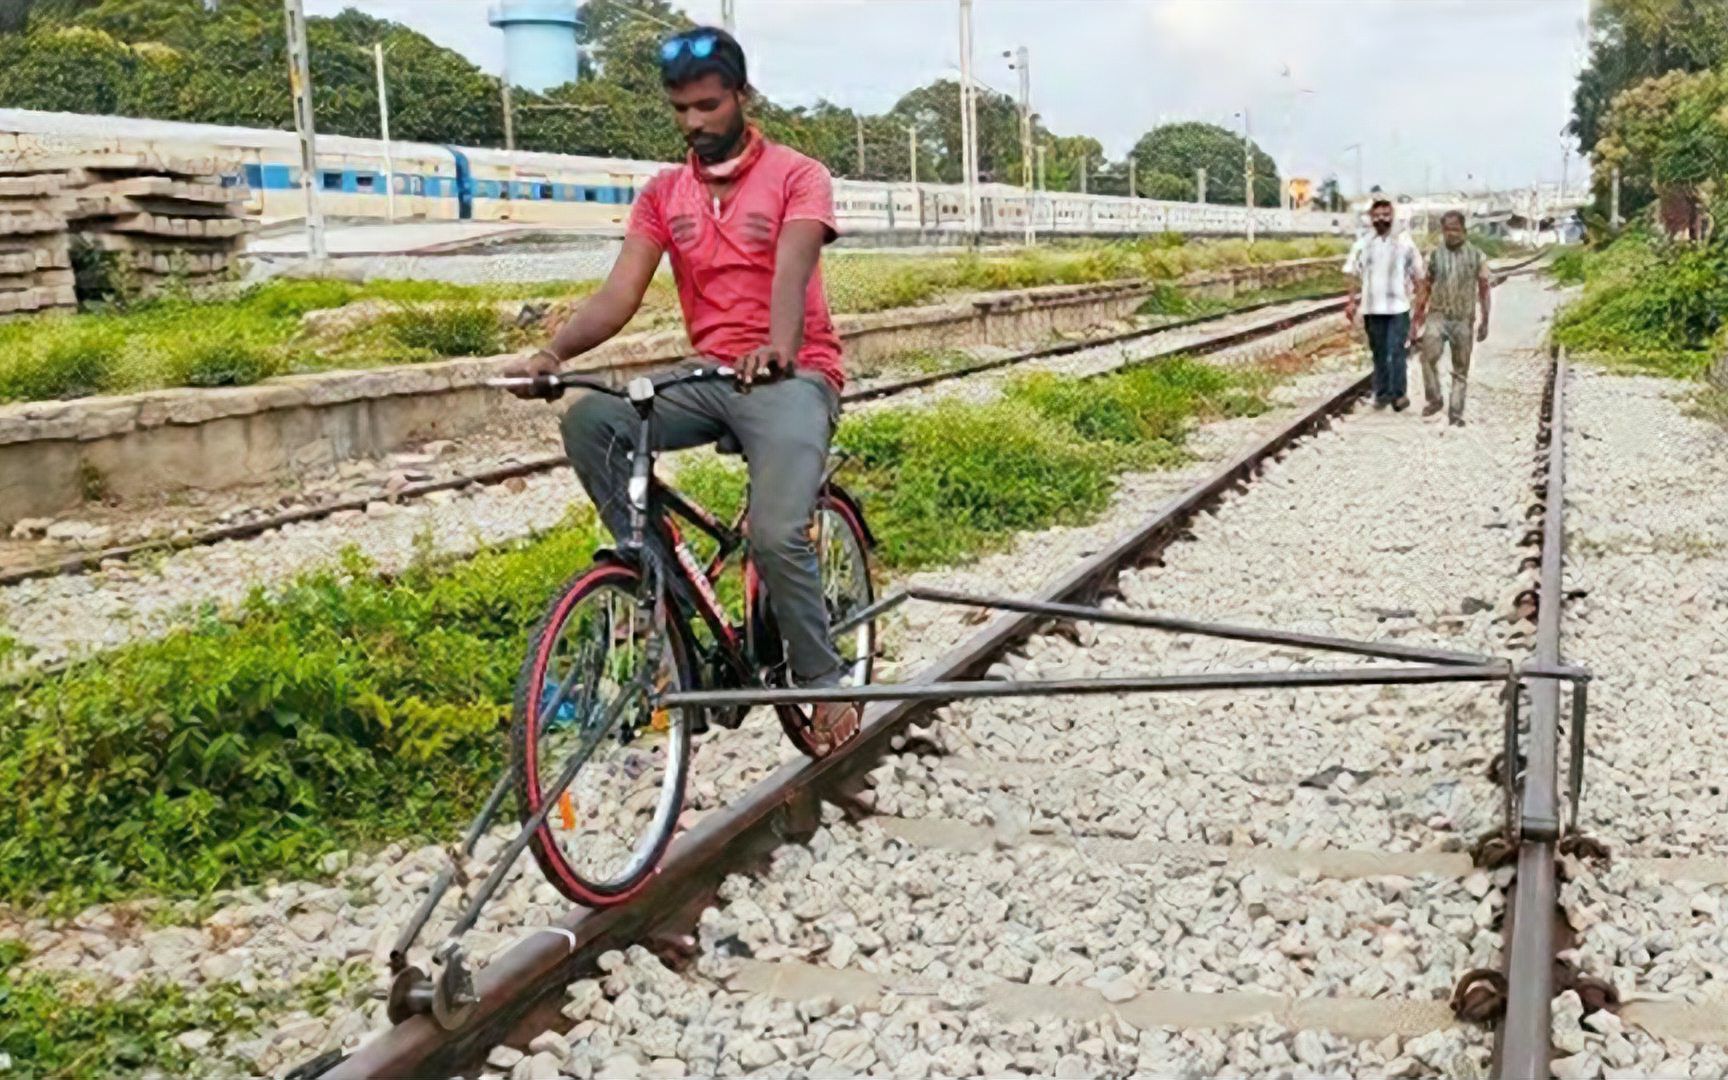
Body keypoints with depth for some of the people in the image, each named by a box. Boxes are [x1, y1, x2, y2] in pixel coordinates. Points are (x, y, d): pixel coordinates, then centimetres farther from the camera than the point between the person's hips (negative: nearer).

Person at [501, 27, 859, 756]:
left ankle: (825, 681, -1)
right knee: (589, 421, -22)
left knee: (776, 533, -26)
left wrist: (779, 345, -46)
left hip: (792, 377, -5)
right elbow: (619, 294, -5)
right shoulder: (662, 196, 8)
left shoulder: (798, 177, -4)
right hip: (710, 378, 5)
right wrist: (554, 351, -25)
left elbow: (792, 270, -24)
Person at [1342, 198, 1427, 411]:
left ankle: (1398, 394, -5)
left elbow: (1416, 275, 4)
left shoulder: (1404, 243, 0)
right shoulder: (1363, 245, 5)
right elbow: (1355, 276, 11)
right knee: (1379, 352, 10)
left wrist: (1420, 301, 0)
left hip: (1398, 306, -3)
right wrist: (1352, 302, 4)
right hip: (1372, 307, 3)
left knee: (1397, 351, -11)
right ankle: (1382, 393, 18)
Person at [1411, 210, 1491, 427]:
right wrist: (1416, 321, 6)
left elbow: (1484, 289, 5)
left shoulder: (1476, 255, 0)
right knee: (1429, 355, -23)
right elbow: (1425, 289, 8)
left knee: (1460, 369, 4)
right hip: (1437, 316, 0)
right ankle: (1434, 400, -8)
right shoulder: (1434, 255, 3)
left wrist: (1485, 322, 2)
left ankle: (1456, 413, 12)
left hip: (1464, 320, 0)